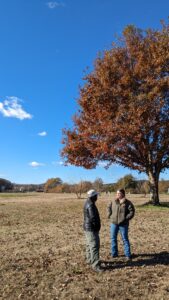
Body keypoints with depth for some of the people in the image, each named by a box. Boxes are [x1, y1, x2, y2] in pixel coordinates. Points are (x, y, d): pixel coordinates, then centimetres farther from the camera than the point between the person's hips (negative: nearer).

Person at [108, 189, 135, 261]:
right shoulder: (113, 202, 2)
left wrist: (126, 218, -16)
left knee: (125, 239, 5)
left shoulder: (128, 203, -9)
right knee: (113, 238, 11)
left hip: (123, 224, -4)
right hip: (114, 223, 4)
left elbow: (132, 211, -9)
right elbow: (109, 207, 17)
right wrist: (110, 215, 5)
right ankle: (114, 253, 26)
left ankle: (128, 255, 17)